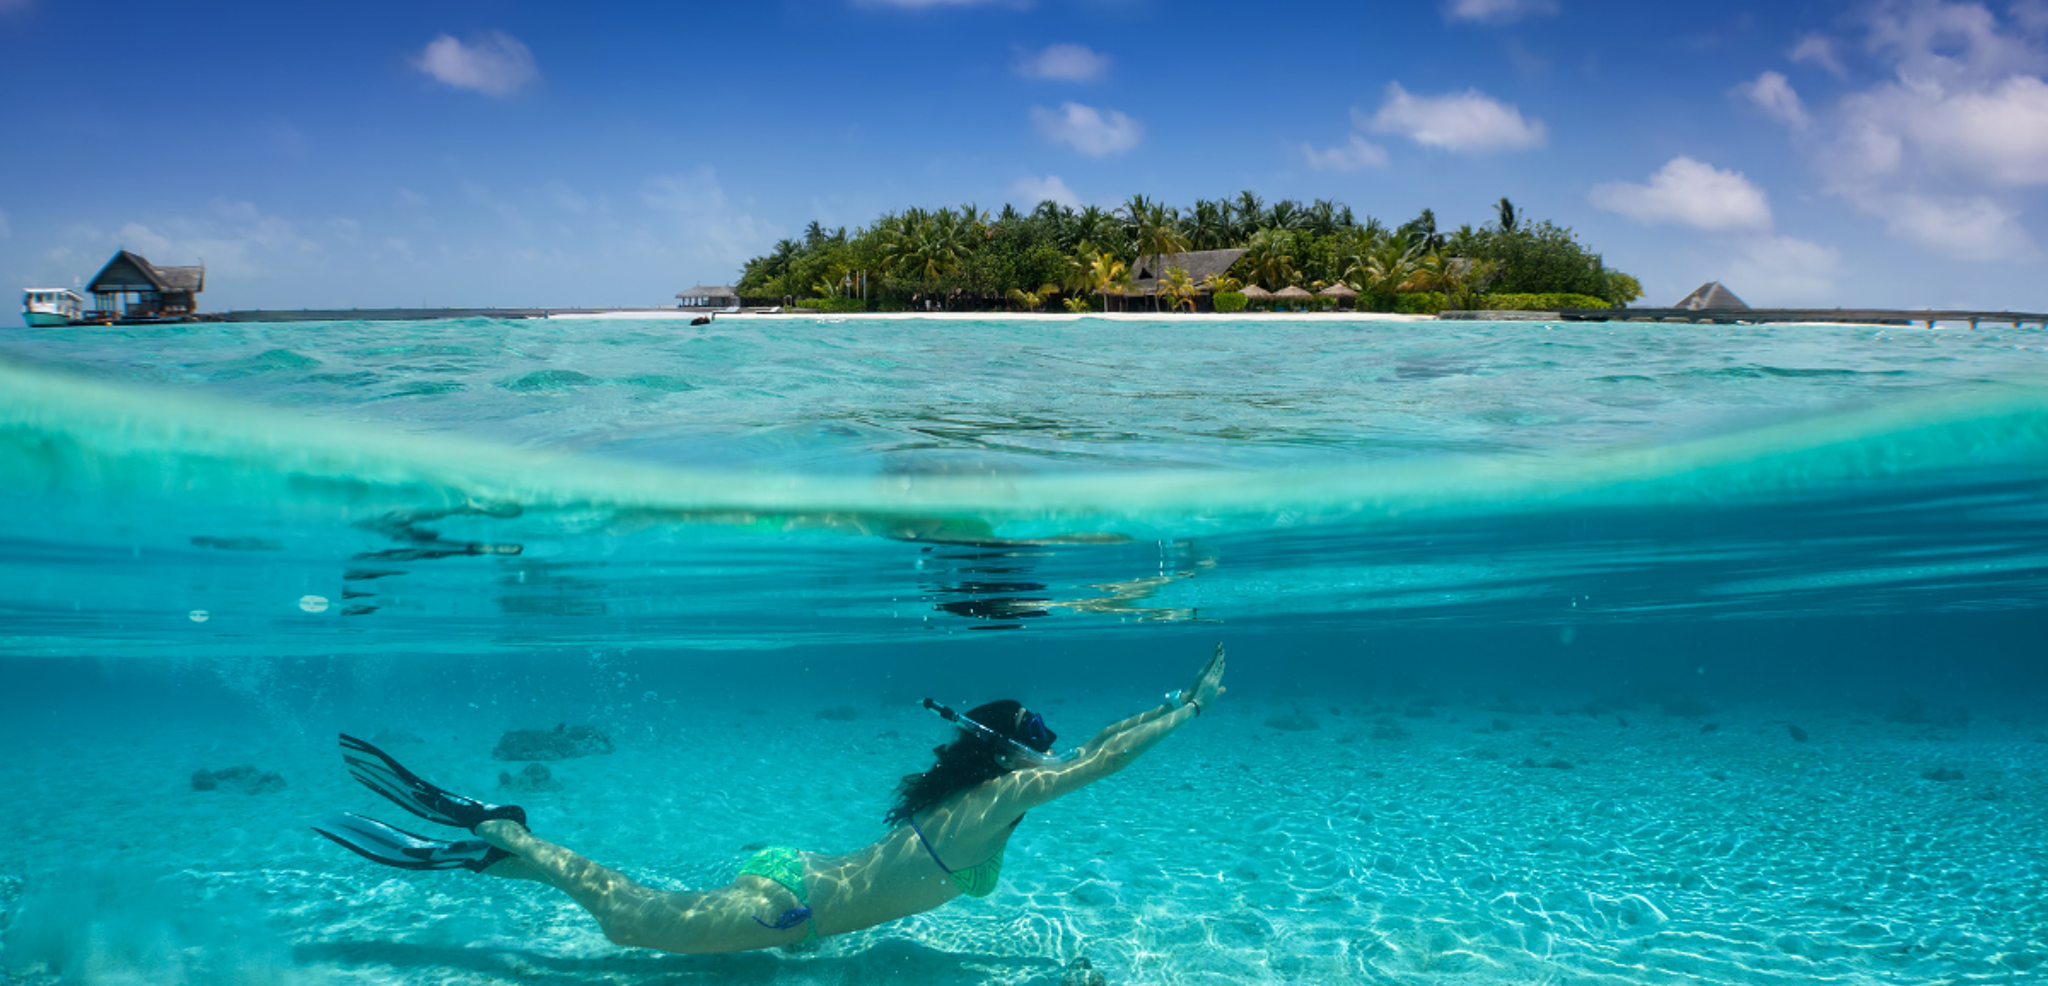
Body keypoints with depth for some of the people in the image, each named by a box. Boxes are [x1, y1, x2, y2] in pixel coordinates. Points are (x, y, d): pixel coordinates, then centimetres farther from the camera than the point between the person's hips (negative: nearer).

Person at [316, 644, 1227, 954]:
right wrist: (1187, 710, -4)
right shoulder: (1001, 797, -13)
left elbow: (1086, 752, 23)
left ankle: (507, 833, 13)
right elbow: (1101, 761, -13)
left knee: (643, 908, 16)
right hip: (795, 906, -8)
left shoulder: (970, 784, 12)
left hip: (795, 878, 8)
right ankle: (502, 844, -2)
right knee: (630, 919, -5)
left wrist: (1173, 705, 23)